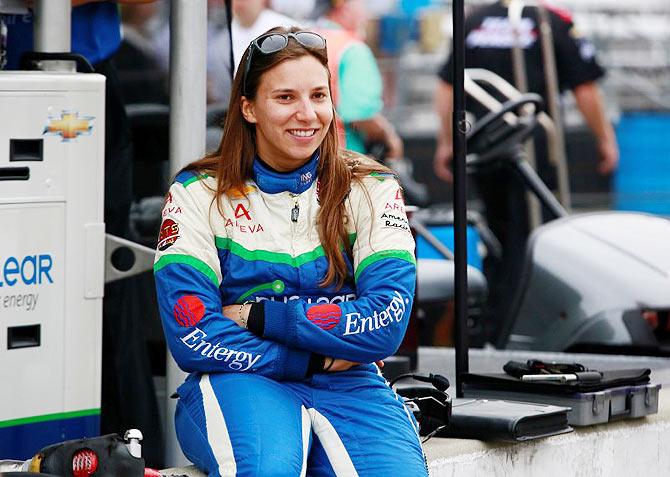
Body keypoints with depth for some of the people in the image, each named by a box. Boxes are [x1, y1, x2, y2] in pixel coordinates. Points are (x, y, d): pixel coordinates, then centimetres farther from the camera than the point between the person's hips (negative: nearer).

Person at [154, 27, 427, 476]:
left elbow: (386, 324, -8)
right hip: (237, 383, -2)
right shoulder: (199, 194, 2)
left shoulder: (371, 190, 6)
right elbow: (191, 337, -10)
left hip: (345, 386, 2)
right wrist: (317, 356, -10)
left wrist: (257, 316, -10)